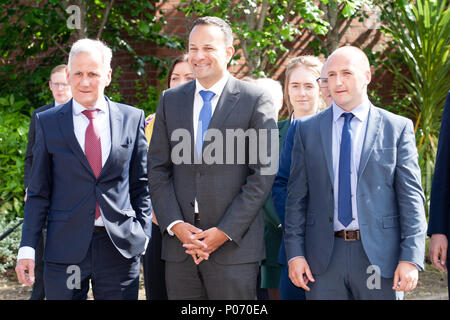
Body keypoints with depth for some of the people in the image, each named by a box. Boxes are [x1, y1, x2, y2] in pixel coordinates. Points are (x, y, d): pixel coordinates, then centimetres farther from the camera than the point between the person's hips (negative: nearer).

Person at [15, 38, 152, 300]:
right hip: (65, 247, 0)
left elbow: (141, 183, 10)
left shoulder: (132, 118, 6)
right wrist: (28, 248, -1)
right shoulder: (47, 122, 5)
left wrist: (143, 233, 2)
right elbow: (38, 192, 5)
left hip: (121, 246, 0)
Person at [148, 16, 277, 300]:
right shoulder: (170, 100, 12)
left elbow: (263, 173, -5)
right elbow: (157, 170, 9)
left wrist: (225, 231, -11)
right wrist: (175, 225, -5)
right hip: (179, 238, 3)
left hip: (234, 242, -3)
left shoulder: (256, 101, -1)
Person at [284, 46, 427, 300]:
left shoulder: (398, 128, 2)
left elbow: (411, 197, -1)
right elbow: (297, 197, 7)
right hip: (324, 257, 2)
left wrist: (411, 259, -9)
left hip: (380, 254, -1)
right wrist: (295, 253, -1)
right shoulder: (307, 130, 8)